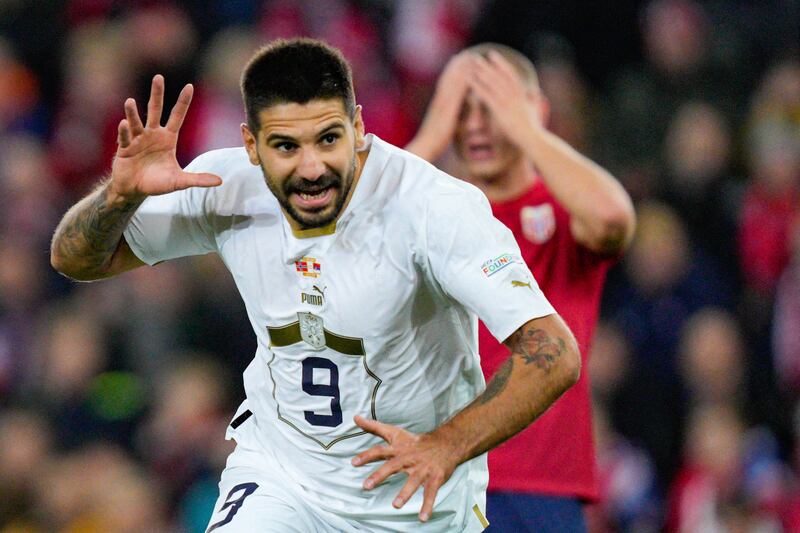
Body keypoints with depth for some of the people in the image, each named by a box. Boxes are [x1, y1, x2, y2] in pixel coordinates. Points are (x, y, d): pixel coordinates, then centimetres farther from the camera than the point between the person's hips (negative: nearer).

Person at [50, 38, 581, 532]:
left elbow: (554, 356, -30)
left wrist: (445, 447, -43)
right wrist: (122, 193, -24)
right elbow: (77, 260, -2)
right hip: (278, 474, 2)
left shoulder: (432, 204, -26)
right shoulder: (227, 187, -14)